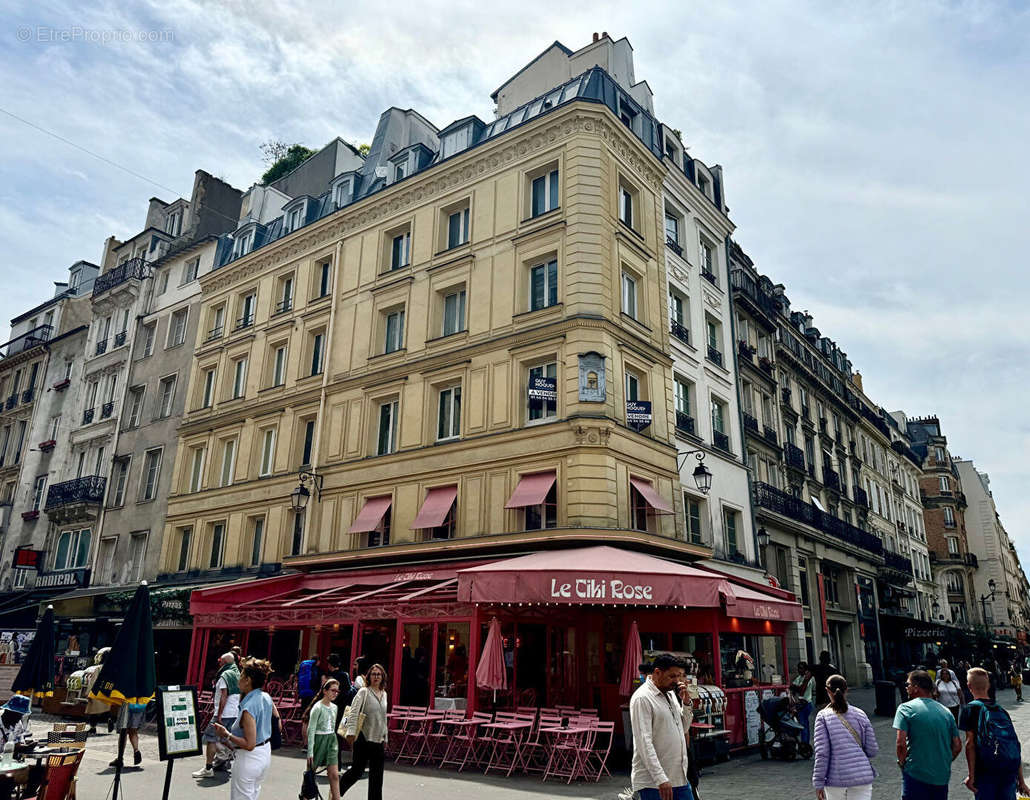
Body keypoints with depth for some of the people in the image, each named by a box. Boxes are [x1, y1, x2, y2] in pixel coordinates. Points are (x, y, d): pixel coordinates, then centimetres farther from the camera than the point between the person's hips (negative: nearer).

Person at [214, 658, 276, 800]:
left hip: (249, 758, -8)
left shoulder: (248, 707, -26)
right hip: (266, 753, 8)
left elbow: (249, 744, -25)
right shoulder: (267, 698, -3)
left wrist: (227, 735, -19)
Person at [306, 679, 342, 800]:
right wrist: (310, 751, -16)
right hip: (318, 740, -5)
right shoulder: (318, 707, -14)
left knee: (334, 775, -3)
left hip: (331, 740, 5)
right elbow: (311, 729, -14)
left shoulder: (334, 707, 6)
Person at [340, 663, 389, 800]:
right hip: (363, 738, -6)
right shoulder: (363, 692, -8)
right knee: (358, 770, 2)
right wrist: (351, 731, -29)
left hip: (378, 739, 6)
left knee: (377, 774, 6)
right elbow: (353, 712, -18)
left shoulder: (384, 694, 11)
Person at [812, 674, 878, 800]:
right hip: (862, 776, 2)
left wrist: (818, 783, -4)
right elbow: (873, 750, 3)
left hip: (836, 779, -2)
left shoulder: (823, 716, -6)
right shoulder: (860, 714, 1)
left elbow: (822, 753, -10)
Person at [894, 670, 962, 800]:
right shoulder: (945, 711, 8)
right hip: (942, 778, 6)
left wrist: (902, 762, 0)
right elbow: (957, 746, 8)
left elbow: (901, 743, -16)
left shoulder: (906, 708, -8)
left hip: (916, 776, -5)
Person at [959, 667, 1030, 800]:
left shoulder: (971, 709, 1)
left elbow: (970, 743, -7)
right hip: (1011, 769, 4)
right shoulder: (1001, 709, 16)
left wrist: (971, 776, -5)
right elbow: (1016, 745, 17)